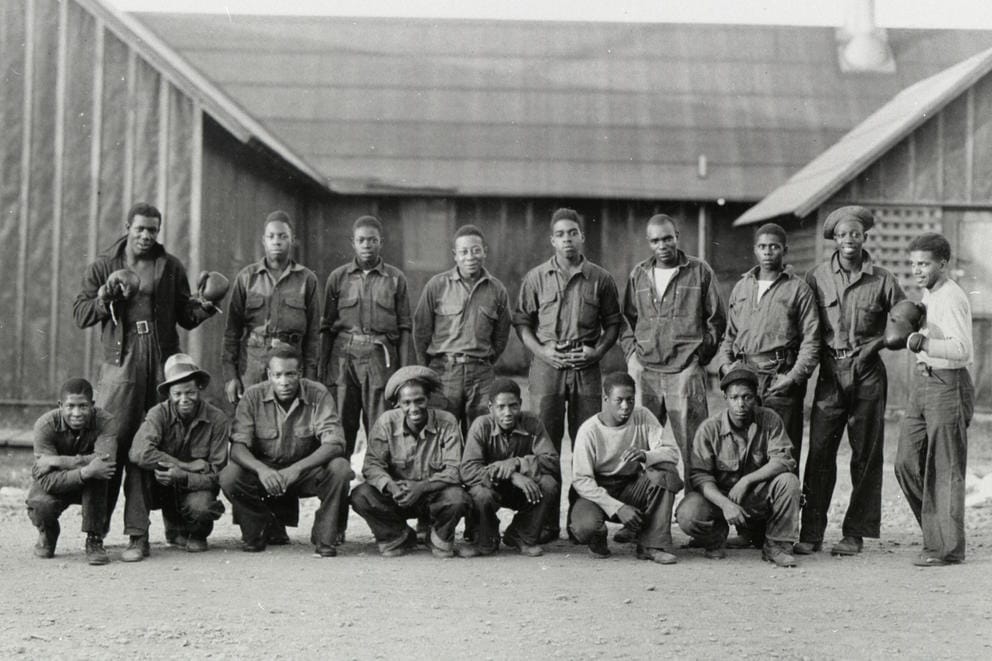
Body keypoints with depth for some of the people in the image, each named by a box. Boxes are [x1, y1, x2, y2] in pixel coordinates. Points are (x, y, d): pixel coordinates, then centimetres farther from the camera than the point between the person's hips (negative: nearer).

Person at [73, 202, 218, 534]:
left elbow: (185, 317, 15)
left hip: (164, 362, 2)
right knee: (112, 443, -7)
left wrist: (203, 308, -6)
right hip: (121, 362, -2)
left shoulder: (171, 267, 14)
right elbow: (80, 314, 7)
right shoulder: (103, 267, 10)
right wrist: (104, 298, -11)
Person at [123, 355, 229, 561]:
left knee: (200, 508, -34)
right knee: (138, 466, -28)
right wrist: (189, 465, -29)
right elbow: (139, 452, -32)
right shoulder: (159, 414, -12)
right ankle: (138, 540, -24)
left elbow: (216, 474, -14)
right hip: (160, 489, 0)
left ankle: (194, 534, 7)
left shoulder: (217, 420, -11)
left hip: (194, 488, 0)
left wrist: (183, 477, -33)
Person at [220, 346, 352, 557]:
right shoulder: (253, 397, -11)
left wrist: (296, 469, -38)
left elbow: (334, 444, -23)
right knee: (229, 476, -26)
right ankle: (265, 529, 1)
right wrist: (261, 470, -38)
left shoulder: (318, 395, -14)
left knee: (340, 468, -30)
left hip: (306, 470, -1)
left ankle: (325, 537, -9)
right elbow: (238, 447, -17)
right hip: (264, 472, 1)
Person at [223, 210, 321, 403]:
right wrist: (230, 375, -1)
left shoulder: (307, 279, 6)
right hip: (251, 363, 0)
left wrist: (309, 377, 0)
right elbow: (232, 328, 5)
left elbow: (313, 334, 6)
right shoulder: (247, 277, 6)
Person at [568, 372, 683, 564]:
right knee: (585, 527, -34)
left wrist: (645, 456, -38)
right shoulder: (589, 430, -16)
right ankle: (598, 539, 7)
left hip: (632, 487, 3)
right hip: (598, 491, -3)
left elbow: (672, 452, -15)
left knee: (666, 470, -26)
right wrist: (618, 507, -29)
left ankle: (653, 545, -19)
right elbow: (580, 480, -19)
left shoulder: (643, 417, -7)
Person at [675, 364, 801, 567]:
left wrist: (746, 480, -27)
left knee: (788, 481, -28)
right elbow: (699, 475, -16)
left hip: (757, 497, 1)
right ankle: (715, 539, 7)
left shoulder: (769, 420, -8)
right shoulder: (709, 428, -13)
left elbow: (783, 459, -16)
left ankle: (776, 546, -10)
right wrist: (725, 504, -32)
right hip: (719, 495, -1)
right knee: (687, 515, -31)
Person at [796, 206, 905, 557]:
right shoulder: (817, 277, 5)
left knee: (866, 456, 3)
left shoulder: (882, 280, 2)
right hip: (830, 372, 0)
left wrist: (876, 344, -2)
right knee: (819, 453, -3)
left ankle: (855, 533, 10)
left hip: (867, 373, 0)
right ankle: (811, 533, 2)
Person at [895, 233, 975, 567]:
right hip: (922, 382, 9)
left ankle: (947, 547, 6)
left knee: (945, 470, -2)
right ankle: (936, 530, 21)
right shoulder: (928, 295, 14)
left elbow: (962, 350, -25)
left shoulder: (952, 298, -14)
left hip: (948, 385, -9)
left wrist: (922, 342, -32)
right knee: (907, 463, 7)